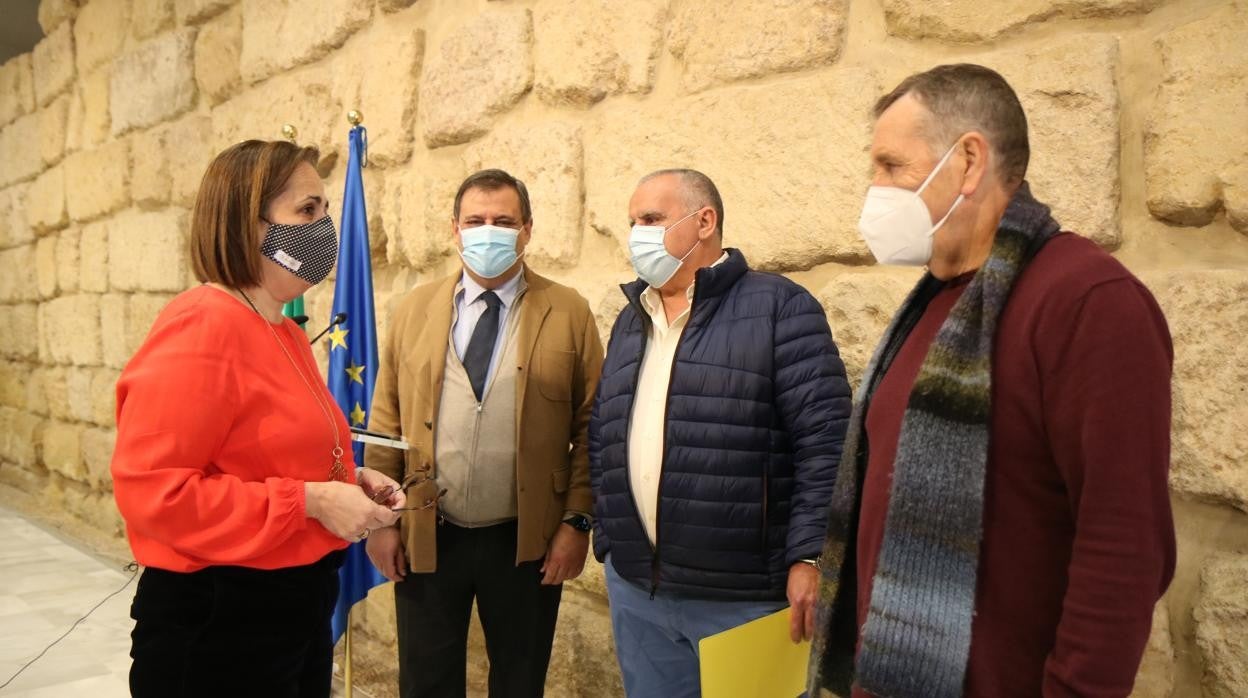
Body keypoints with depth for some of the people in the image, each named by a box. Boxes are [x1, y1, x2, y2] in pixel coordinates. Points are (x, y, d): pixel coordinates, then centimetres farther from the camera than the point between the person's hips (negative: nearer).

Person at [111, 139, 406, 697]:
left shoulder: (285, 334, 9)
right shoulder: (201, 326, -20)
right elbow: (150, 489, -26)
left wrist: (345, 481, 4)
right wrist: (309, 500, -24)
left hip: (299, 605, 9)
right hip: (217, 621, -9)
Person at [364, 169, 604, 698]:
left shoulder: (569, 312, -2)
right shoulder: (415, 309, 5)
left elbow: (591, 426, -3)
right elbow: (386, 421, 5)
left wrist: (577, 521, -8)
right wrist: (381, 520, 1)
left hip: (527, 542, -1)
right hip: (425, 536, 2)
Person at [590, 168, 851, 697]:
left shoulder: (778, 307, -7)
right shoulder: (630, 322, 14)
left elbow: (826, 439, -13)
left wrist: (808, 557, -18)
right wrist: (607, 541, 11)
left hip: (744, 595, -5)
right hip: (635, 590, 6)